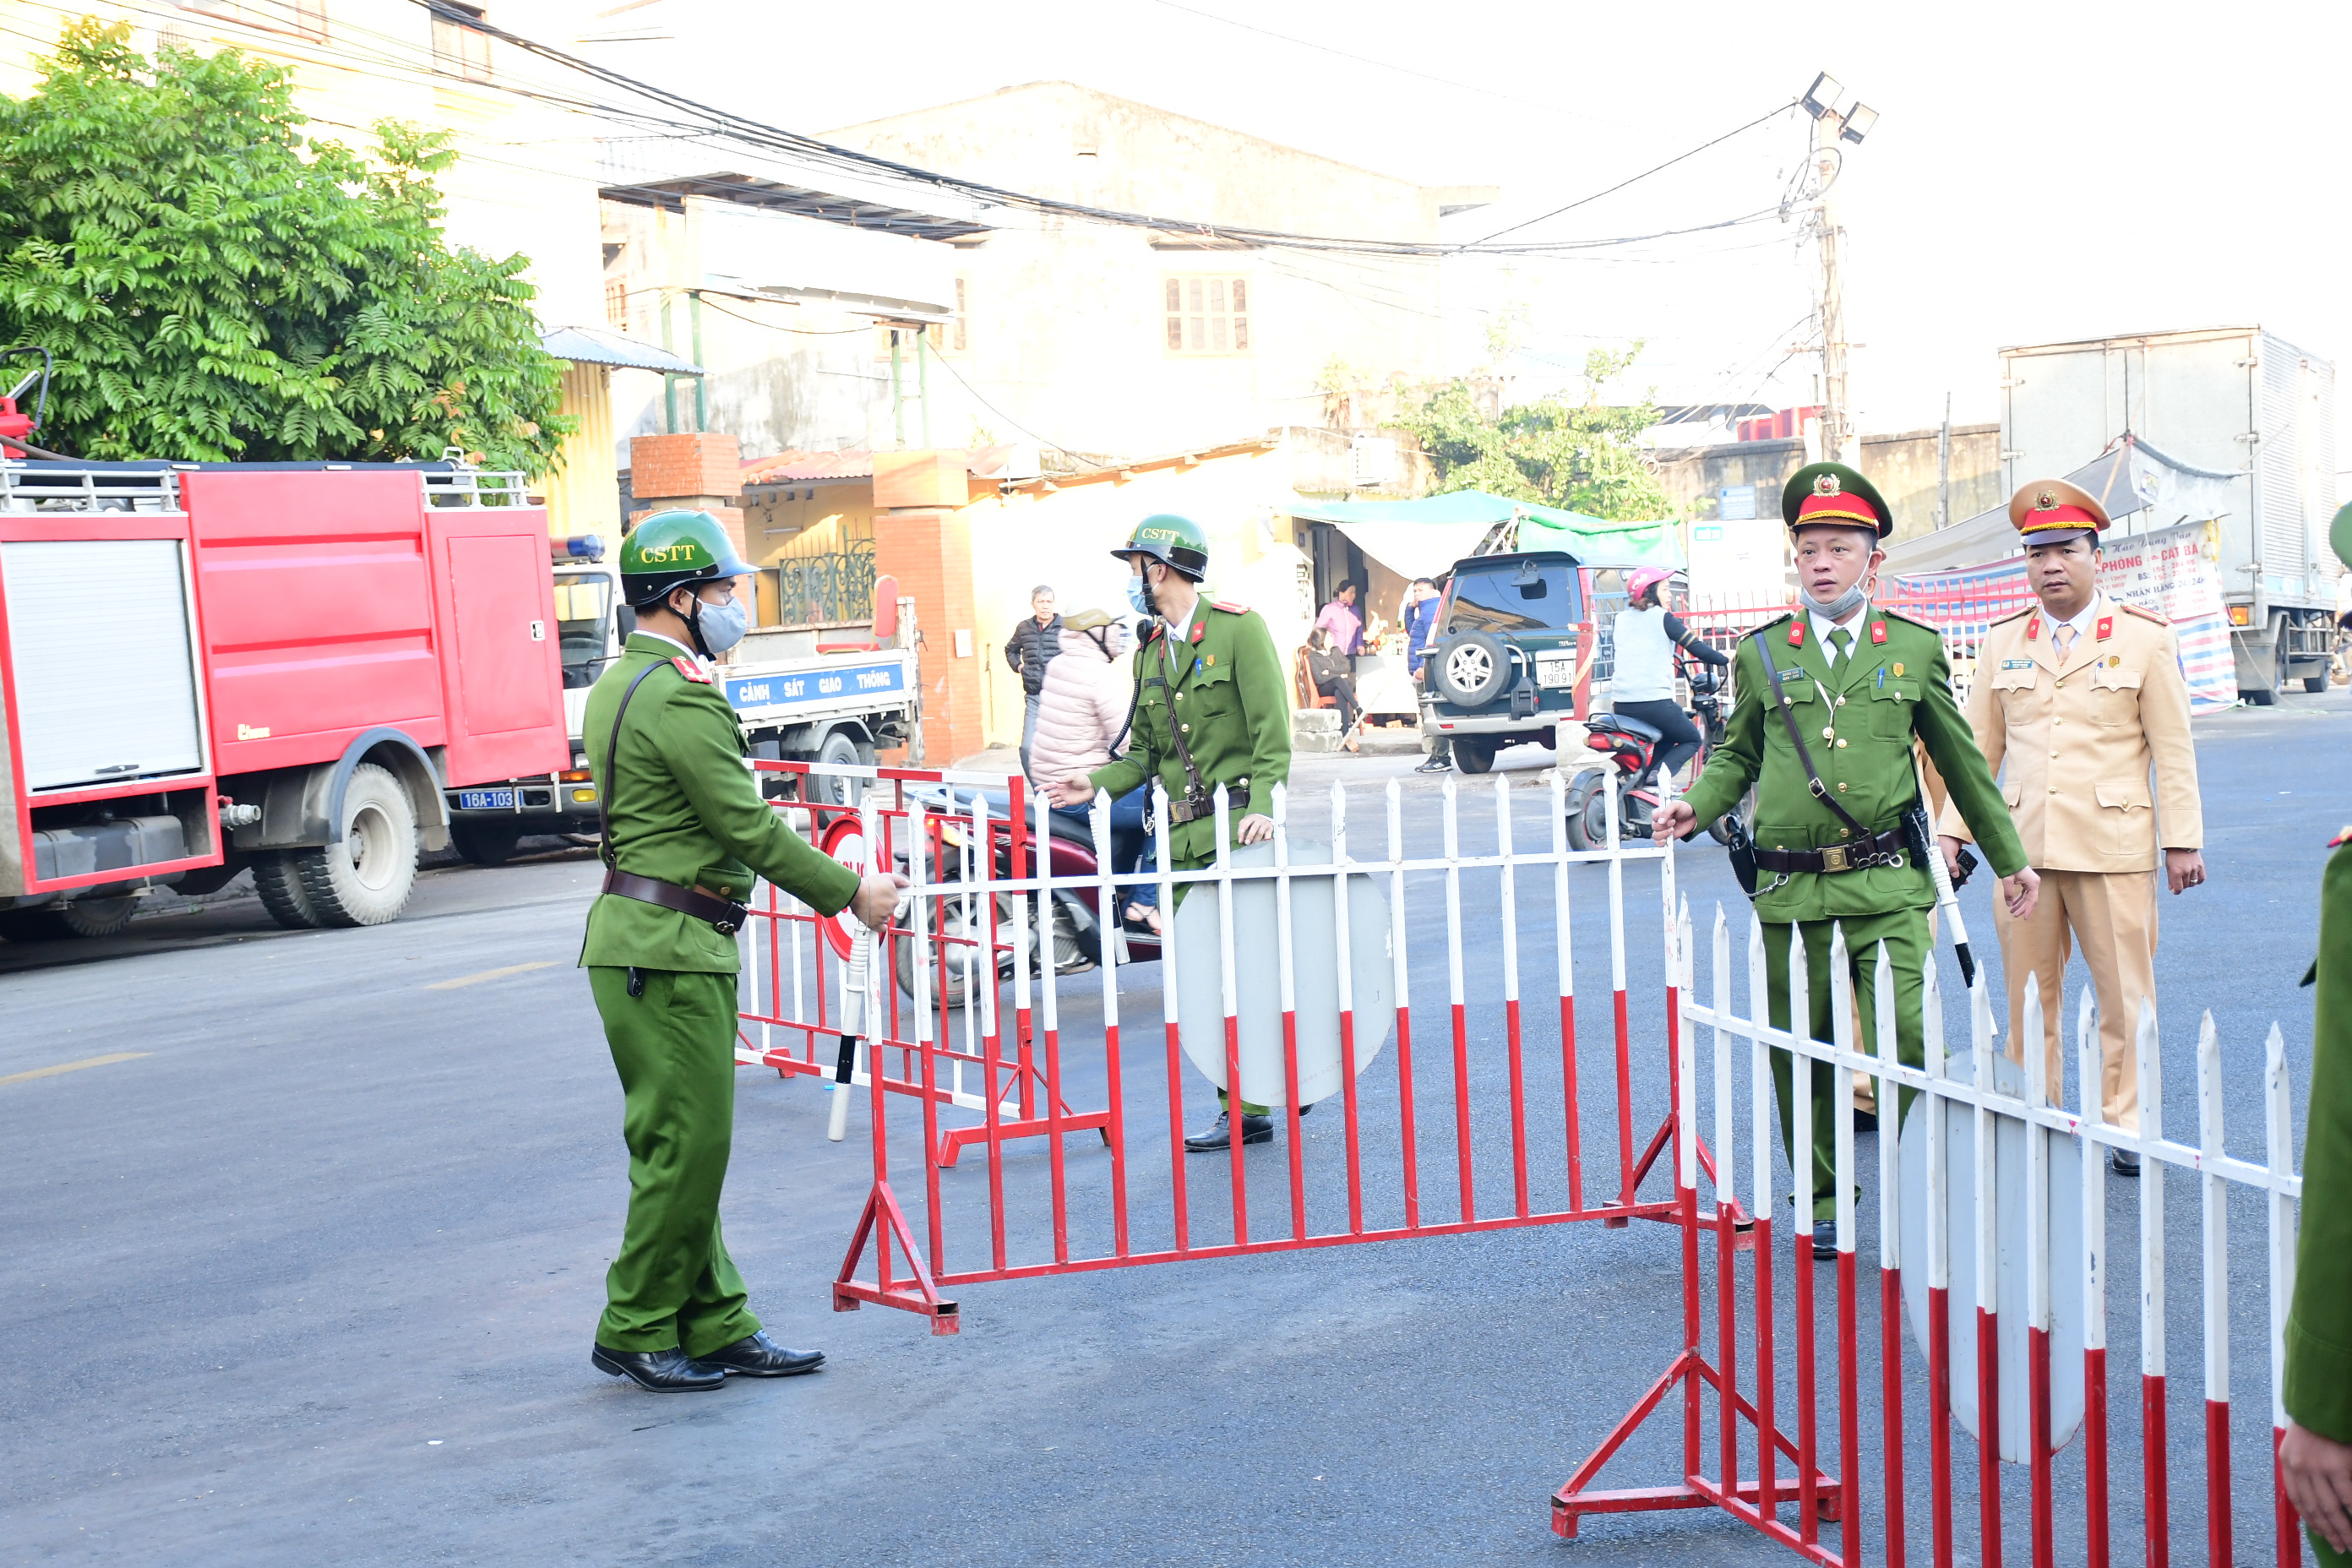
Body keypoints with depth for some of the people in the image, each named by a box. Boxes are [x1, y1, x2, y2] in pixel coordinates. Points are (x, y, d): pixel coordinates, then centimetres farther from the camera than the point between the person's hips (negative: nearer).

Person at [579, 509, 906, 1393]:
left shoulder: (616, 687, 18)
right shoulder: (680, 697, -16)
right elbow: (748, 826, -16)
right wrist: (851, 893, -6)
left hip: (640, 934, 11)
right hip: (669, 950, -11)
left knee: (684, 1145, 12)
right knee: (687, 1146, -4)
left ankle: (714, 1327, 18)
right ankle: (638, 1333, 6)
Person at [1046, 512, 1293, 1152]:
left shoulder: (1238, 629, -4)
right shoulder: (1151, 652, 18)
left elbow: (1272, 728, -10)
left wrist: (1263, 806, -22)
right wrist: (1101, 783, 4)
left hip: (1239, 825, -7)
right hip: (1184, 835, 7)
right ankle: (1243, 1106, 12)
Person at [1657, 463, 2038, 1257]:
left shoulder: (1915, 648, 8)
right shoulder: (1761, 654, 9)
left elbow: (1961, 760, 16)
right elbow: (1738, 756, 20)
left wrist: (2010, 859, 20)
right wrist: (1696, 806, -1)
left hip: (1887, 888, -1)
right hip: (1791, 891, 1)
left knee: (1907, 1038, -13)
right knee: (1799, 1055, 7)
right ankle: (1821, 1201, 22)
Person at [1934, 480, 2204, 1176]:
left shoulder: (2145, 637, 2)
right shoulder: (2002, 642, 10)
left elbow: (2173, 750, 2)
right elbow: (1978, 745, 14)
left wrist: (2182, 841, -2)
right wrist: (1953, 828, 6)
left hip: (2114, 847, -2)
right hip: (2023, 846, 3)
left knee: (2126, 997, 2)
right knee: (2028, 999, 7)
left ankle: (2124, 1126, 13)